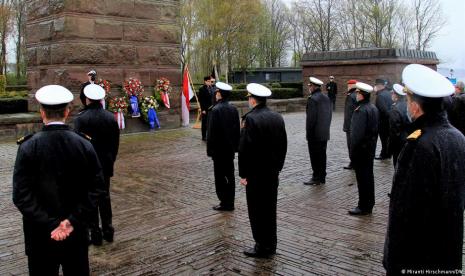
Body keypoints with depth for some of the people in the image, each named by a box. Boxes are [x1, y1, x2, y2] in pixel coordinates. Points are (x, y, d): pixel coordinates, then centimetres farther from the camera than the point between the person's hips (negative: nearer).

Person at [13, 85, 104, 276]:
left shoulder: (28, 147, -12)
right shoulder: (85, 145, -7)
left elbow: (21, 195, -15)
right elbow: (95, 187, -9)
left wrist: (49, 224, -14)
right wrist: (74, 220, -11)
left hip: (41, 234, -1)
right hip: (77, 232, 2)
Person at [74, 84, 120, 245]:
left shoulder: (81, 119, -15)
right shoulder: (111, 117, -1)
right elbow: (116, 142, 6)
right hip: (106, 164, 4)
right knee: (104, 196, 16)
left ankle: (95, 233, 13)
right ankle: (108, 230, 23)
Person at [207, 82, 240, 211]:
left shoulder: (215, 110, -16)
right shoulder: (233, 109, 4)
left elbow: (211, 132, -15)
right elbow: (237, 129, 9)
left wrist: (210, 149, -9)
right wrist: (236, 146, 16)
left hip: (219, 149, -7)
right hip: (230, 148, 7)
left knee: (220, 176, 2)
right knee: (230, 175, 12)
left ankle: (225, 203, 7)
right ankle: (230, 202, 20)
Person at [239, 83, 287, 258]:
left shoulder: (250, 119, -18)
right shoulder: (278, 117, 4)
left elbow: (245, 148, -19)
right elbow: (283, 145, 9)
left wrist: (243, 173, -10)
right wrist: (278, 166, 18)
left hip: (256, 173, -7)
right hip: (273, 172, 7)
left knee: (257, 211, 4)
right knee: (270, 208, 16)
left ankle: (262, 247, 13)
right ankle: (271, 245, 26)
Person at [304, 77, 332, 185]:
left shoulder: (312, 99, -16)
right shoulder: (326, 98, 10)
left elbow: (311, 118, -18)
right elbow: (329, 115, 14)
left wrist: (309, 133, -12)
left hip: (315, 134, -8)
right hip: (325, 134, 8)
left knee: (315, 157, -1)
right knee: (322, 155, 13)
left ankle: (316, 178, 4)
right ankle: (322, 177, 20)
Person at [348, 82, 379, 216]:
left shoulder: (361, 110, -21)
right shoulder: (374, 108, 8)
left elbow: (357, 133, -24)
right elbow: (375, 129, 13)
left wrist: (353, 151, -17)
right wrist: (372, 143, 19)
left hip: (361, 149, -9)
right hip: (371, 148, 9)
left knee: (362, 178, -1)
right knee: (369, 176, 16)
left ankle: (363, 207, 8)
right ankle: (369, 204, 27)